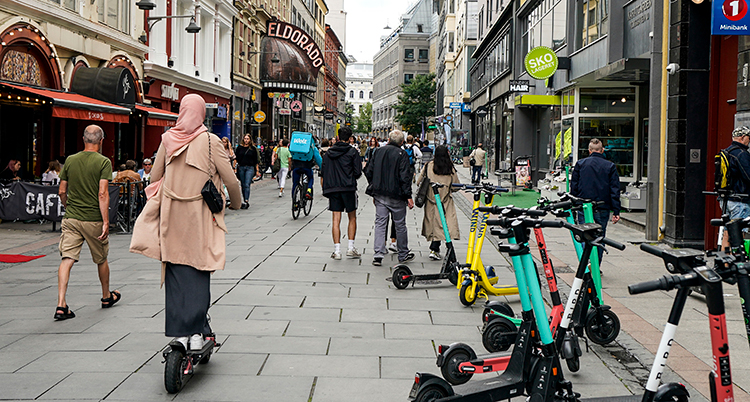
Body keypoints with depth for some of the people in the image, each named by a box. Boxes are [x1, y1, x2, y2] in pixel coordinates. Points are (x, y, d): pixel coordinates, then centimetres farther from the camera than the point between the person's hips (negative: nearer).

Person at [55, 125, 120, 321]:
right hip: (94, 219, -3)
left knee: (67, 259, -3)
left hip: (71, 218, 3)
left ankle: (61, 304, -14)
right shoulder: (104, 162, -8)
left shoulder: (70, 160, 5)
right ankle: (107, 296, 34)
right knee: (101, 259, 16)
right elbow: (102, 194, -16)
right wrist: (106, 222, -14)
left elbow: (62, 192, 8)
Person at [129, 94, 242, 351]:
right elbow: (230, 180, -5)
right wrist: (236, 203, 14)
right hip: (200, 216, -3)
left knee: (175, 271, 7)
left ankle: (179, 332, 8)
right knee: (198, 272, 2)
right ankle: (196, 332, -3)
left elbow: (155, 176, 10)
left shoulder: (168, 139, 3)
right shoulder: (210, 141, -7)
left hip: (172, 215, 3)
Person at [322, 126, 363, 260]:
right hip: (349, 188, -2)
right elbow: (358, 172, -6)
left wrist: (325, 189, 13)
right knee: (352, 218, 11)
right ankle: (350, 248, 8)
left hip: (332, 189, 3)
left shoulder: (328, 153, 6)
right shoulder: (353, 152, -4)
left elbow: (323, 172, 6)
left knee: (336, 220, 3)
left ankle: (337, 250, 1)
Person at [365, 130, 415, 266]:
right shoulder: (401, 154, -9)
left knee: (380, 223, 5)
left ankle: (378, 255, -4)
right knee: (400, 225, 9)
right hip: (396, 196, -4)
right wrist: (408, 196, -11)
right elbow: (405, 176, -15)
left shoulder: (378, 152, 6)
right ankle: (403, 255, 20)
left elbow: (368, 172, 8)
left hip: (379, 194, 4)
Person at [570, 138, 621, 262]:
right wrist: (616, 211, 1)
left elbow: (574, 188, 3)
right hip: (603, 209, 1)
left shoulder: (580, 164, 2)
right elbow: (615, 190, 0)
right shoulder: (610, 166, 2)